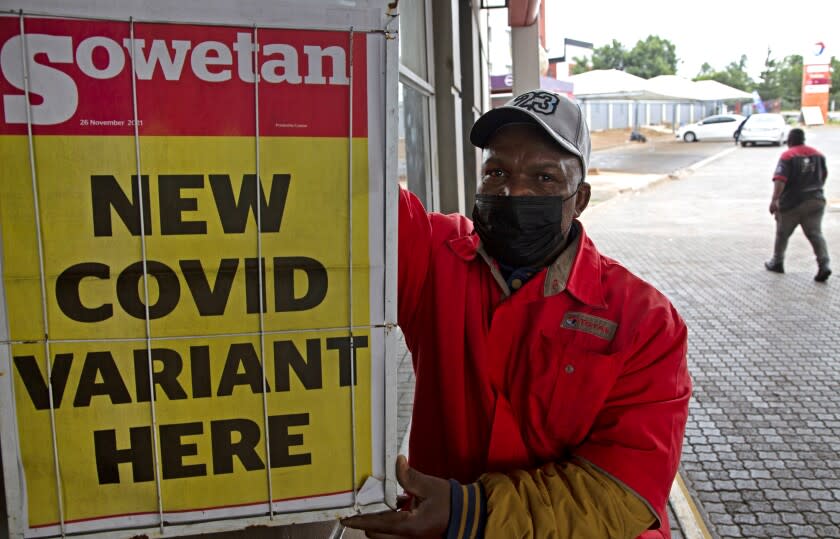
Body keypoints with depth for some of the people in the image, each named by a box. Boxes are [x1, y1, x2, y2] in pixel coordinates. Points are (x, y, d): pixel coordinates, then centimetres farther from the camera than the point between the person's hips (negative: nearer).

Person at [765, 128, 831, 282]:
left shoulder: (788, 156, -10)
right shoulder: (818, 155, 10)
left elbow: (780, 179, -23)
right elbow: (823, 177, 20)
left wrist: (774, 200, -28)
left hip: (792, 204, -4)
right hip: (816, 201, 4)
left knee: (782, 234, 13)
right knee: (816, 234, 2)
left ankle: (777, 262, 26)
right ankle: (824, 264, -14)